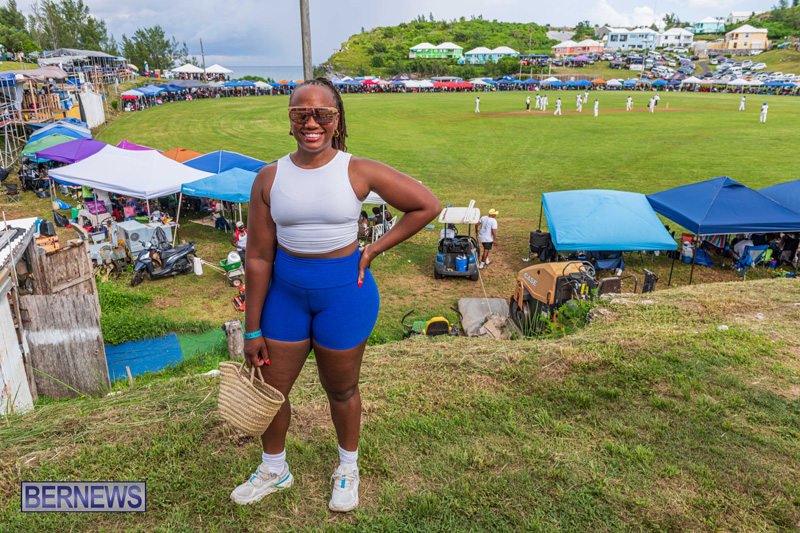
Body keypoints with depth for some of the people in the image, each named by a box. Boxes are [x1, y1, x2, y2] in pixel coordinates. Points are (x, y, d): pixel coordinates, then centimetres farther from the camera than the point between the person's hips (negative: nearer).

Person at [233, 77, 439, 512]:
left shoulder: (358, 172, -11)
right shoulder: (270, 178, -5)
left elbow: (427, 205, -5)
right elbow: (258, 257, -3)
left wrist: (374, 250, -8)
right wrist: (252, 330, 0)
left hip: (344, 290, -2)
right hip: (286, 291, 3)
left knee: (340, 389, 15)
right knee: (270, 387, 15)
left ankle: (347, 469, 45)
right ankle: (274, 469, 45)